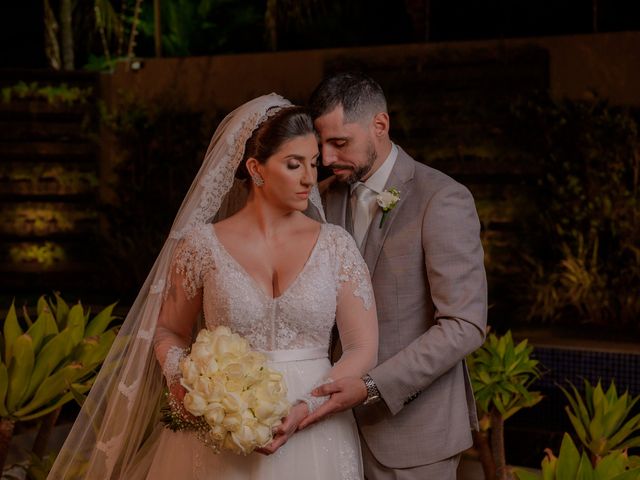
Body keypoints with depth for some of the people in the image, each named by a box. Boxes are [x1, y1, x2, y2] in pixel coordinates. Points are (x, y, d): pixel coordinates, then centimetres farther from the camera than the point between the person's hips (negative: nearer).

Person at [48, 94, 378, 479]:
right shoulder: (202, 245, 0)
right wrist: (180, 377, -12)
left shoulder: (336, 245, 1)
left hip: (313, 442, 1)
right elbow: (168, 330, 10)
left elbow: (364, 348, -2)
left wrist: (304, 410, -15)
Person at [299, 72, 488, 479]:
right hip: (342, 420, 5)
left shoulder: (443, 200, -13)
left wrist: (372, 386, -24)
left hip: (410, 428, -5)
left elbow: (465, 326, -18)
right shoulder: (326, 197, 7)